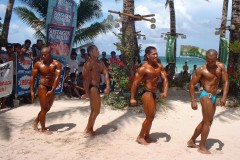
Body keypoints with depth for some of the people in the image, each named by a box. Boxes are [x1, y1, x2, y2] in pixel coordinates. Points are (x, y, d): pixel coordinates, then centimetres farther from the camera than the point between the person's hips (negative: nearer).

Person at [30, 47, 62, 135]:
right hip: (42, 87, -3)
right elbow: (33, 77, -1)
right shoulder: (38, 64, -4)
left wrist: (52, 90, -26)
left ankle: (35, 122, 36)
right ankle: (43, 128, 11)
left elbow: (57, 77, -16)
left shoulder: (56, 64, -7)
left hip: (51, 88, 3)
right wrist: (32, 91, -7)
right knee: (44, 108, -3)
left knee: (47, 108, 15)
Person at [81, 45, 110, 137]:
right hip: (92, 88, -9)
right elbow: (86, 79, -18)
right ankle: (87, 130, 7)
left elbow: (105, 74, 4)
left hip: (96, 87, 9)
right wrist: (87, 93, -22)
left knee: (94, 111, 18)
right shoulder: (88, 64, -12)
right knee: (96, 111, -5)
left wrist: (108, 86, -10)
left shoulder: (100, 63, 13)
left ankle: (89, 129, 30)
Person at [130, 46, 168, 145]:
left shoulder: (159, 66, 4)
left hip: (153, 93, 8)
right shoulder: (143, 68, -15)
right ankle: (140, 137, 9)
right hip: (147, 93, -8)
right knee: (150, 116, -7)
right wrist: (132, 98, -17)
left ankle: (146, 136, 35)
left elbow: (165, 79, 1)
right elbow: (135, 83, -15)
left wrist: (165, 91, -16)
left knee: (151, 116, 18)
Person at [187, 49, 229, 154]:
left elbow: (225, 81, 0)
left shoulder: (221, 66, 3)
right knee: (207, 122, -5)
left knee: (205, 121, 16)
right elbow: (191, 84, -9)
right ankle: (202, 147, 8)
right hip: (206, 96, -7)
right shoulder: (201, 70, -11)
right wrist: (193, 101, -14)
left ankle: (191, 141, 30)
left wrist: (224, 96, -13)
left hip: (213, 97, 7)